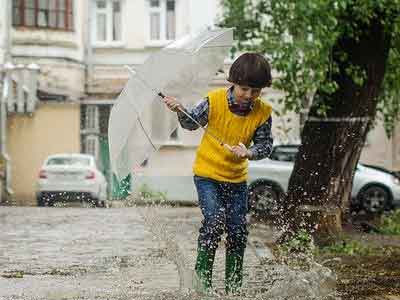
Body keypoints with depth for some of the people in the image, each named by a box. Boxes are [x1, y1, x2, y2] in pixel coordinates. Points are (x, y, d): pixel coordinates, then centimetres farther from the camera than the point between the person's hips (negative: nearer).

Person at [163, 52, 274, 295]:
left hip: (237, 179, 3)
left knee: (238, 230, 3)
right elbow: (193, 123, 1)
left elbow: (266, 145, -5)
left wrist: (249, 152, -25)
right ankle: (203, 274, -3)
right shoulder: (214, 101, -14)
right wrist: (180, 111, -19)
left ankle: (233, 286, 18)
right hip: (207, 174, -3)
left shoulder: (263, 113, -10)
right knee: (215, 220, -20)